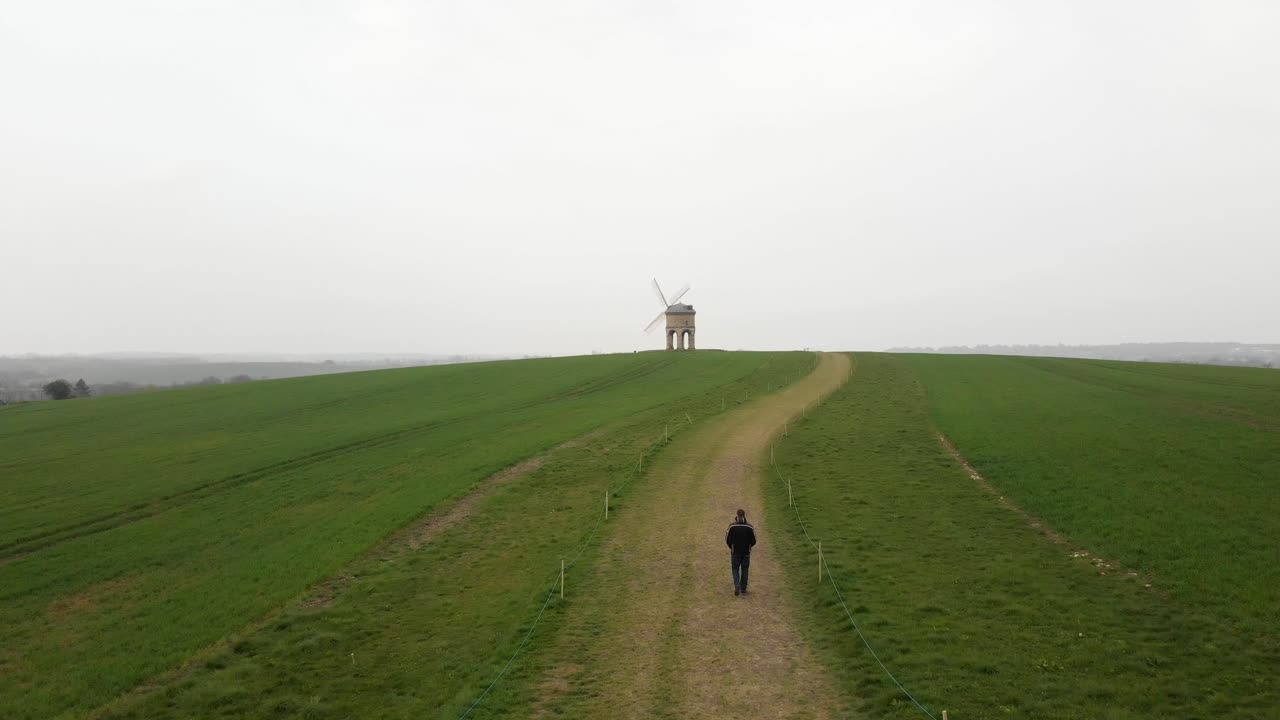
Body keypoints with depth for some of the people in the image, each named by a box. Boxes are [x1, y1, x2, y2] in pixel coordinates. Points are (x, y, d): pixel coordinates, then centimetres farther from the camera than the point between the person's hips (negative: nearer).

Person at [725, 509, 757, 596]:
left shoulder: (732, 526, -11)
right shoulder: (749, 527, -10)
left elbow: (728, 540, -6)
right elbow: (753, 541, -3)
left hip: (735, 552, -1)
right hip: (746, 552, 1)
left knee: (735, 569, 13)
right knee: (745, 570, 13)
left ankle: (737, 585, -8)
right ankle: (743, 589, 17)